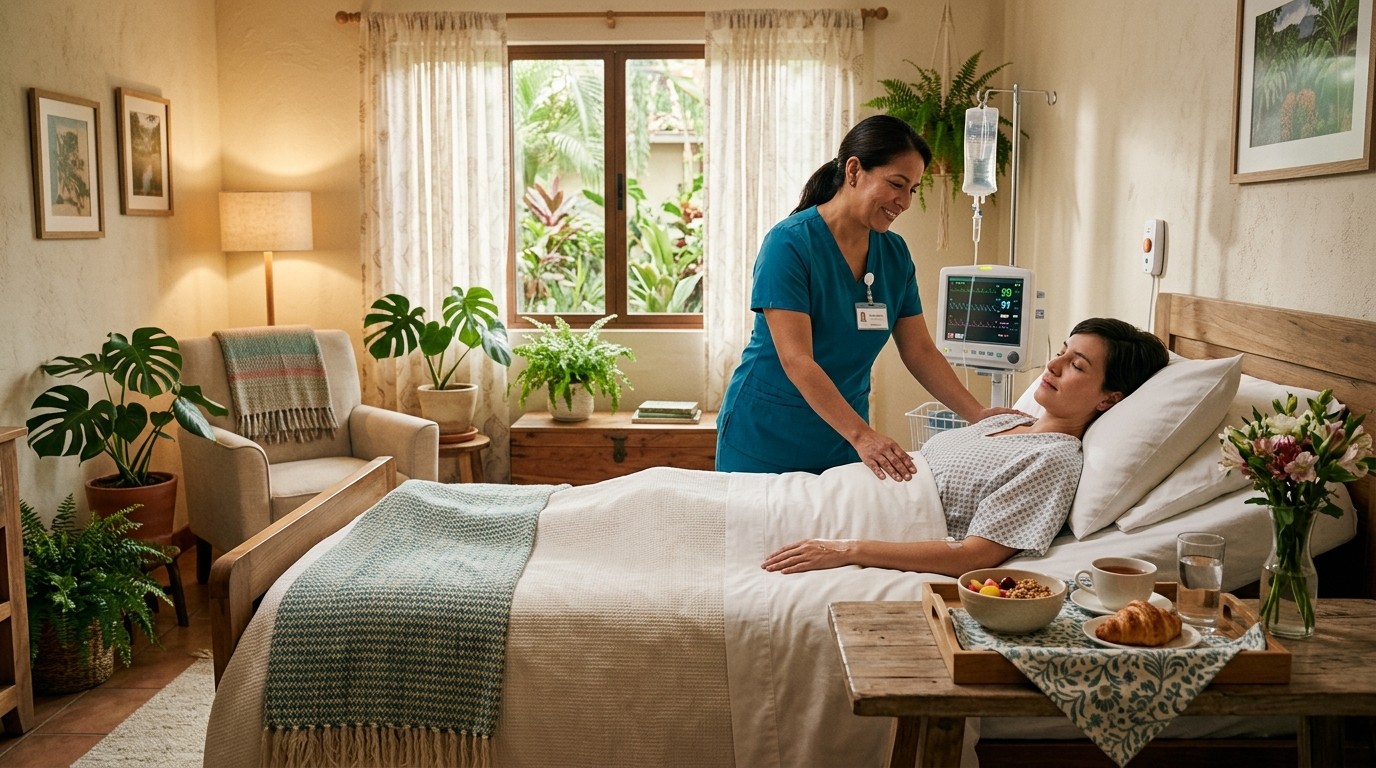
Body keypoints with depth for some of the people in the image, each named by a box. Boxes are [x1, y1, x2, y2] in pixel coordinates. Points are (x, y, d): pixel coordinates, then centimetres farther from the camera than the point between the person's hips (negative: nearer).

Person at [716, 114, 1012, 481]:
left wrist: (979, 415, -8)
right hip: (766, 440, -5)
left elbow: (920, 351, 5)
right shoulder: (790, 242, -18)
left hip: (842, 444, 6)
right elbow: (796, 361, -25)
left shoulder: (895, 254, 2)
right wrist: (862, 436, -32)